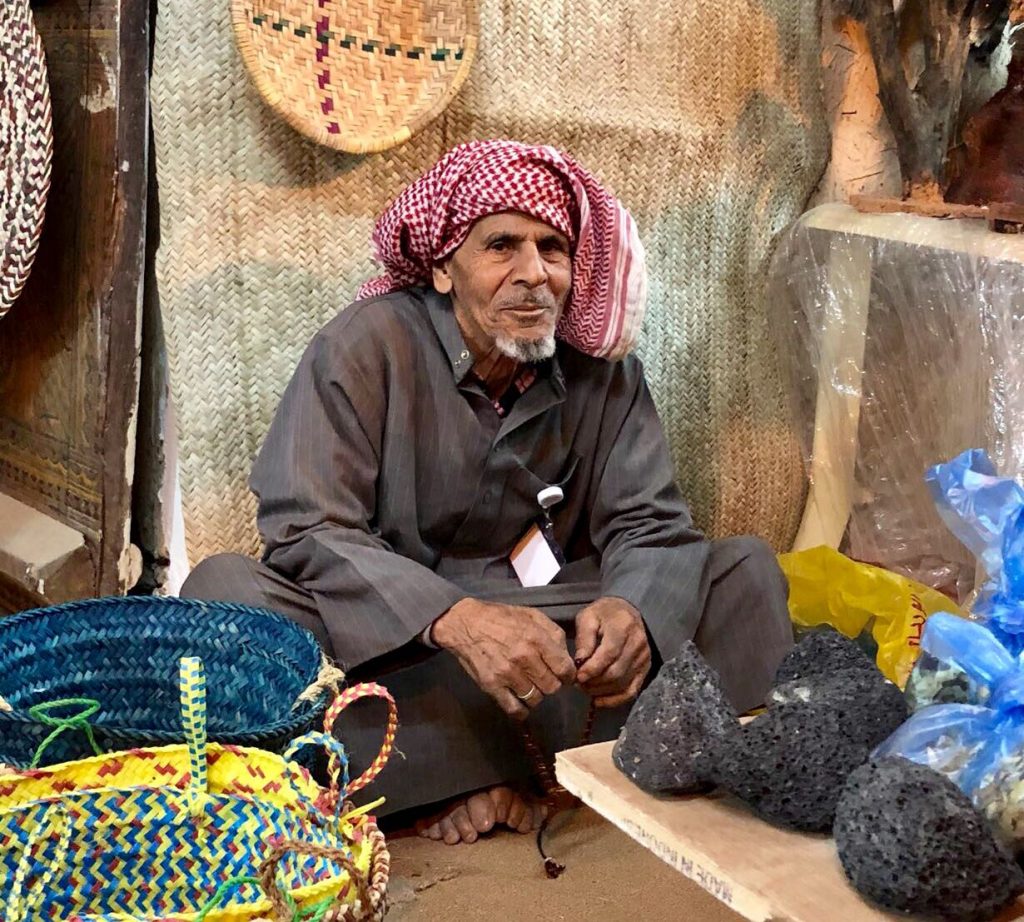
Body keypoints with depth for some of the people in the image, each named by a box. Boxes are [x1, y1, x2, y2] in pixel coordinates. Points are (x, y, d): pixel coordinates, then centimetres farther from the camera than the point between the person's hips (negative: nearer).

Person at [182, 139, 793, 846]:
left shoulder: (602, 365, 0)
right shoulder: (368, 345, -12)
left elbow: (648, 524, -4)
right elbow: (304, 529, -20)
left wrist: (630, 609, -31)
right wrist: (456, 620, -37)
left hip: (539, 618, 3)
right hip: (392, 636, -2)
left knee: (744, 568, -8)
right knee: (223, 587, -30)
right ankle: (465, 779, -28)